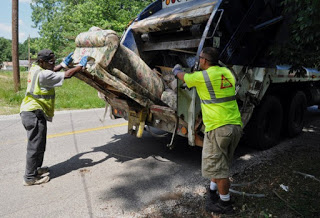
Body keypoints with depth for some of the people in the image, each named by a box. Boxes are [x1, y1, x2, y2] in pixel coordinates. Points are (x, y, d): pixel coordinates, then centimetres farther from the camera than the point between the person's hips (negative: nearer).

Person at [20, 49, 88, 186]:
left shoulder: (35, 69, 11)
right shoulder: (43, 74, -19)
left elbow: (52, 72, 28)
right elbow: (67, 75, -19)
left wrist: (64, 64, 22)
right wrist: (81, 65, -8)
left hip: (31, 112, 10)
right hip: (34, 113, -10)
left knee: (38, 144, 20)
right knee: (35, 146, -2)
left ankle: (36, 169, 35)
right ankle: (30, 177, 7)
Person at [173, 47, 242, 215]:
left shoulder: (201, 76, -8)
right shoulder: (227, 72, 11)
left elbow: (183, 77, 10)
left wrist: (176, 70, 35)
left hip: (218, 128, -8)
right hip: (236, 126, 8)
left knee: (217, 167, 5)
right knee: (220, 163, 21)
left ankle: (225, 204, 18)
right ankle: (213, 192, 38)